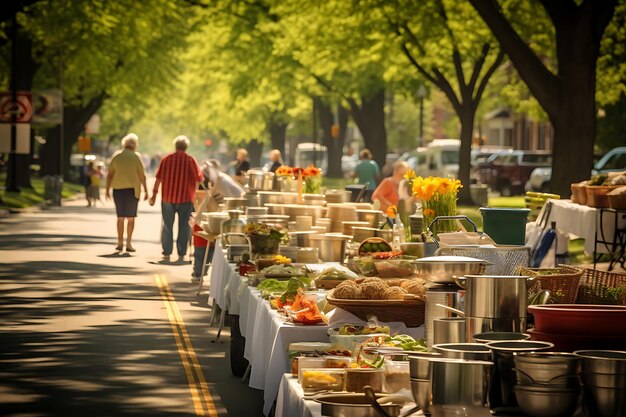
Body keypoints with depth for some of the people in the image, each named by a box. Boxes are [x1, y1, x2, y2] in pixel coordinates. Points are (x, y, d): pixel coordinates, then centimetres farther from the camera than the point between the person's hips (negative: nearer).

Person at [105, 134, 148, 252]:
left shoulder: (116, 156, 5)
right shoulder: (136, 156, -4)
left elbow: (110, 174, 3)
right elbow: (142, 175, -5)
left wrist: (107, 189, 8)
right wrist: (145, 191, 0)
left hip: (118, 189, 3)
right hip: (132, 189, -3)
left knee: (120, 217, 11)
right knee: (130, 217, 4)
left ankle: (120, 243, 7)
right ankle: (128, 244, 2)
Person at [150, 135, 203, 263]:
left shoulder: (166, 159, 0)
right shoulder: (190, 160, -5)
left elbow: (159, 178, 0)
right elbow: (199, 179, -6)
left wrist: (154, 194, 8)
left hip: (168, 198, 2)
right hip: (185, 198, -2)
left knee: (167, 226, 10)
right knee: (183, 227, 5)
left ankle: (167, 254, 10)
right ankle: (181, 255, 3)